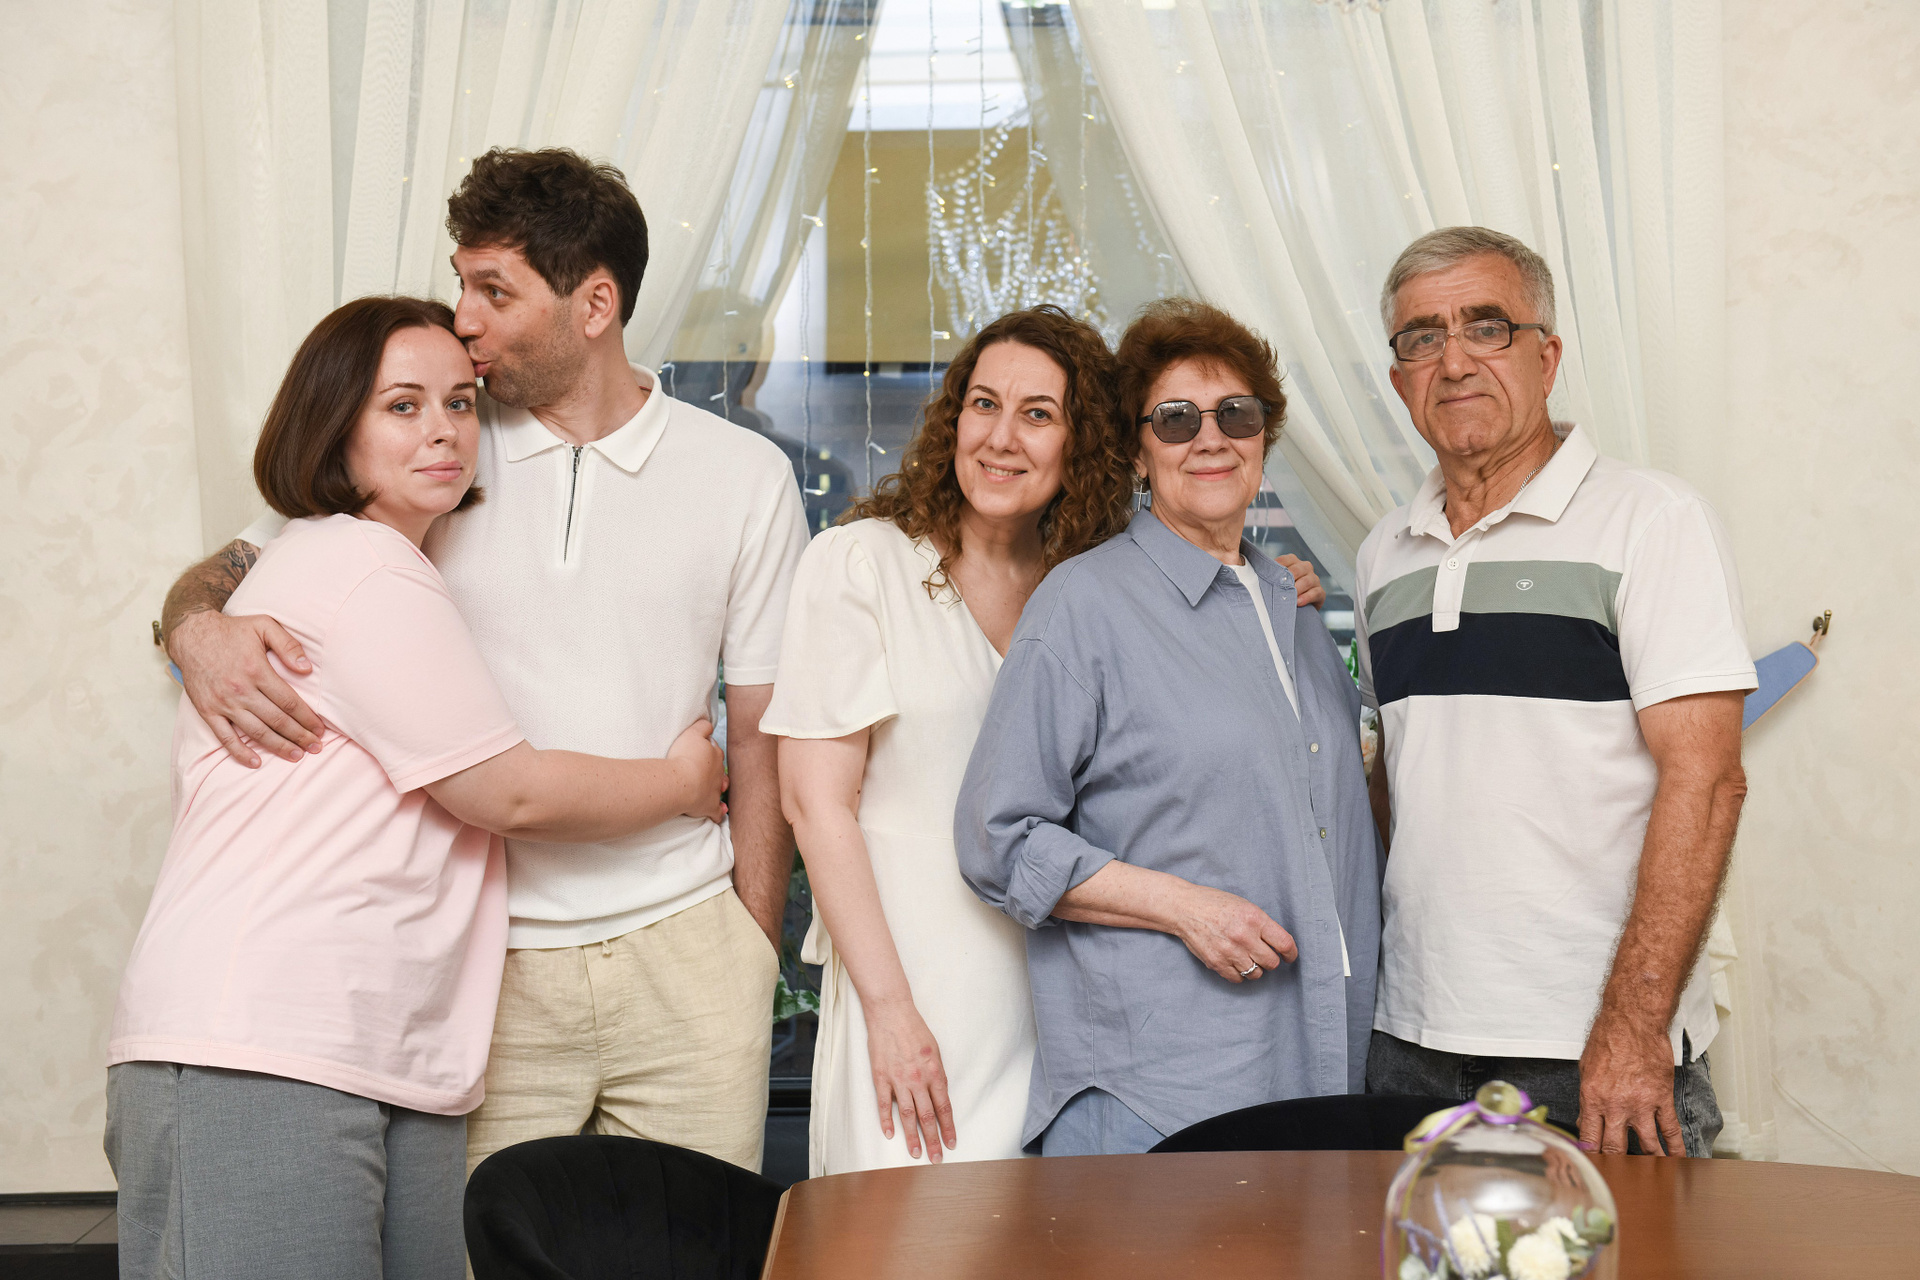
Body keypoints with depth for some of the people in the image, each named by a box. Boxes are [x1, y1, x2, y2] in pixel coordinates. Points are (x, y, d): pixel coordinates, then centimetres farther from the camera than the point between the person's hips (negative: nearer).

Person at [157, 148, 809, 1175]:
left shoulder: (744, 475, 4)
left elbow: (763, 731, 6)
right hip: (488, 960, 0)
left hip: (686, 949, 0)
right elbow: (229, 567, 6)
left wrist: (756, 946, 3)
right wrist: (199, 629, -19)